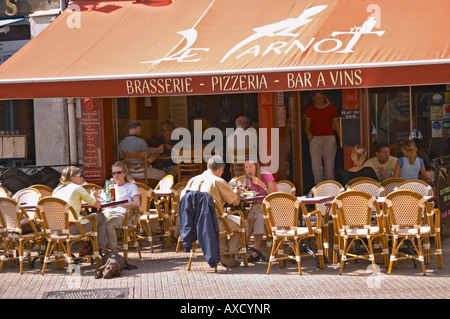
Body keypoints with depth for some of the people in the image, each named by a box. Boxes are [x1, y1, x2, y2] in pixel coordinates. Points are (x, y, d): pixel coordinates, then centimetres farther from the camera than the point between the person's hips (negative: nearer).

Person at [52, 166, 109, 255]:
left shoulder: (56, 190, 14)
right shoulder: (78, 188, -3)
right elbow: (97, 205, 0)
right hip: (73, 228, -7)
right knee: (101, 217, 14)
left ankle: (83, 248, 35)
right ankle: (101, 246, 27)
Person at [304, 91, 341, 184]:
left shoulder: (331, 108, 5)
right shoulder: (310, 109, 9)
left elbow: (337, 126, 7)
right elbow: (307, 126, 12)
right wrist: (308, 133, -12)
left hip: (329, 139, -1)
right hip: (315, 139, 1)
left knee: (329, 167, -4)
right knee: (316, 167, -14)